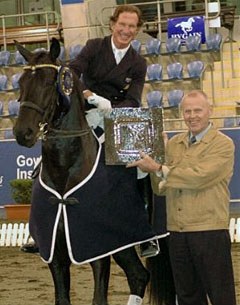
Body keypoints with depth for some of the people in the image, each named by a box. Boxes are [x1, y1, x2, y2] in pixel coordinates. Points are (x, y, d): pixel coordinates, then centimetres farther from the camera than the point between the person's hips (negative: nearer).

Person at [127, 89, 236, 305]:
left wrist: (160, 170, -13)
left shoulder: (223, 145, -4)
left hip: (210, 231, -6)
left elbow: (199, 176, -19)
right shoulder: (173, 144, 14)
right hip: (177, 231, 6)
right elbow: (160, 189, 13)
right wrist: (153, 169, -6)